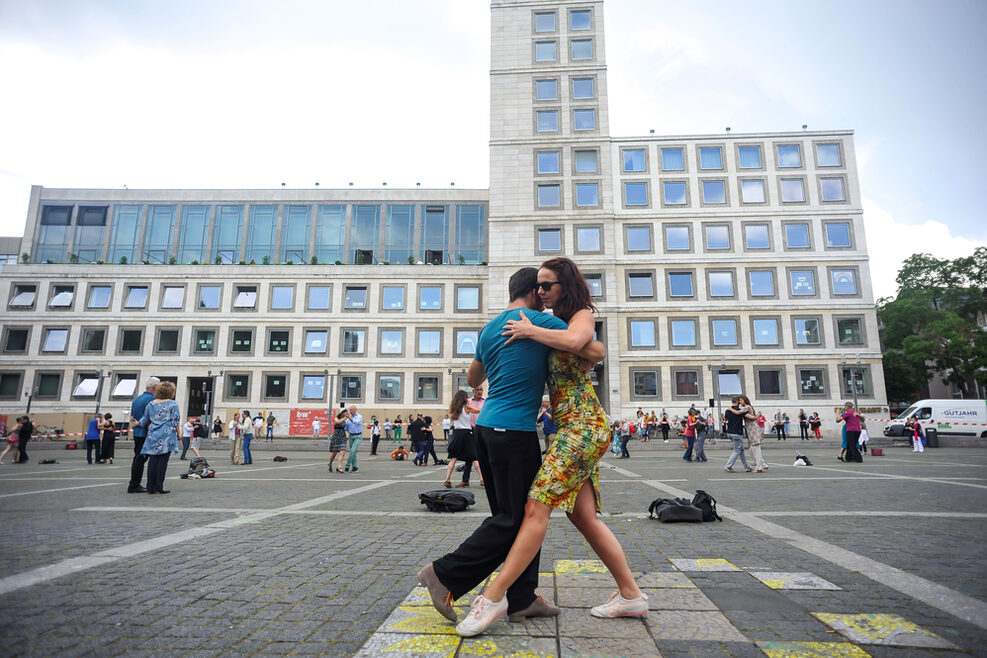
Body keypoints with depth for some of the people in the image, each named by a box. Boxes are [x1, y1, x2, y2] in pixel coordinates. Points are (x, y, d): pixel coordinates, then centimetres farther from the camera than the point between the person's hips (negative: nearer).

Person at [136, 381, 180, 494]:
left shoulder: (151, 404, 9)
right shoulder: (173, 404, -4)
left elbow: (145, 420, 15)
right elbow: (175, 421, -6)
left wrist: (137, 423, 35)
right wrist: (178, 433, 4)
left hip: (153, 436, 4)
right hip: (167, 436, -4)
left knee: (152, 460, 6)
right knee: (163, 460, -2)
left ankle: (151, 487, 8)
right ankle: (159, 487, -1)